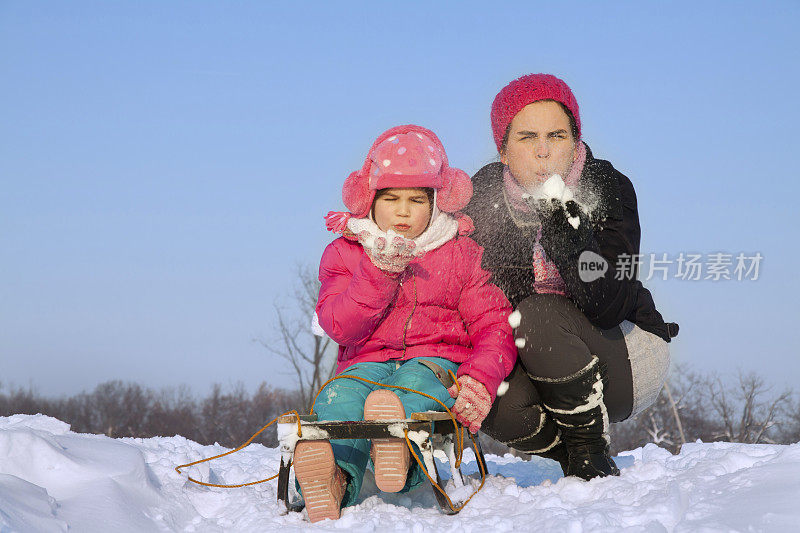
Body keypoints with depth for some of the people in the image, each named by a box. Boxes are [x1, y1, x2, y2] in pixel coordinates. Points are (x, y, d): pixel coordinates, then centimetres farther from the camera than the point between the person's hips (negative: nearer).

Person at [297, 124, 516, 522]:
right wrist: (379, 272, -15)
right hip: (365, 364, 1)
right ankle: (336, 476, -69)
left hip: (437, 360, -1)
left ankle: (400, 453, -75)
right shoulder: (344, 254, 15)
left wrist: (481, 378, -18)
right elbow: (340, 327, -1)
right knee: (339, 397, -37)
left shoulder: (463, 254, 13)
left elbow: (494, 325, 5)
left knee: (414, 384, -40)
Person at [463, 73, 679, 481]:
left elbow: (606, 308, -25)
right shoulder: (482, 199, -8)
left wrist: (575, 247, -43)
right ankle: (570, 453, 1)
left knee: (538, 315, -31)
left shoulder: (607, 189, -16)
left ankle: (592, 453, -13)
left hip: (625, 360, -3)